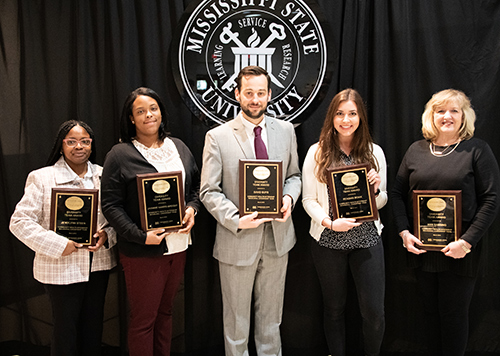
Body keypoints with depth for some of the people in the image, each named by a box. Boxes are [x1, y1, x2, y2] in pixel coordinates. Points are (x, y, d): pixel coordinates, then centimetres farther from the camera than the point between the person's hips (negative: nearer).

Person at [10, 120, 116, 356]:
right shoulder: (42, 178, -6)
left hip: (99, 263, 4)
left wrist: (107, 235, -10)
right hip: (61, 268, -4)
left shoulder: (103, 176, 6)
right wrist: (58, 245, -16)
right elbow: (20, 222, -9)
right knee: (65, 328, 8)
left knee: (93, 326, 15)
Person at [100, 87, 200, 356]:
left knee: (165, 311, 19)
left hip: (178, 246, 5)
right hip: (142, 252, -5)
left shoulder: (179, 147, 8)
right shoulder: (120, 154, -8)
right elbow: (111, 205, -11)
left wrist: (192, 207, -4)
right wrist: (141, 236, -19)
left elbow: (197, 185, 16)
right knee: (143, 319, 8)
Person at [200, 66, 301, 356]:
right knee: (236, 322, 14)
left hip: (278, 237, 3)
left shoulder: (286, 130, 3)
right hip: (238, 241, -3)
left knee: (271, 316, 21)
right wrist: (236, 220, -21)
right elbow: (209, 191, -8)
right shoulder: (217, 137, -8)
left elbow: (294, 174, 12)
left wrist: (289, 197, -10)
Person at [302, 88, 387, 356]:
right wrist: (329, 222, -17)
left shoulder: (374, 152, 5)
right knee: (334, 307, 14)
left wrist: (376, 190, -11)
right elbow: (308, 199, -1)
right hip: (328, 240, -1)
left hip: (366, 237, 1)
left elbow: (381, 202, 11)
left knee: (374, 311, 1)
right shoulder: (317, 152, -1)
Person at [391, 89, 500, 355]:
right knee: (430, 311, 15)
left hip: (460, 250, -3)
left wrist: (467, 241, -16)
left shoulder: (477, 150, -3)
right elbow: (397, 193, 8)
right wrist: (404, 232, -4)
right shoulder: (416, 150, 7)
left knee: (454, 313, 7)